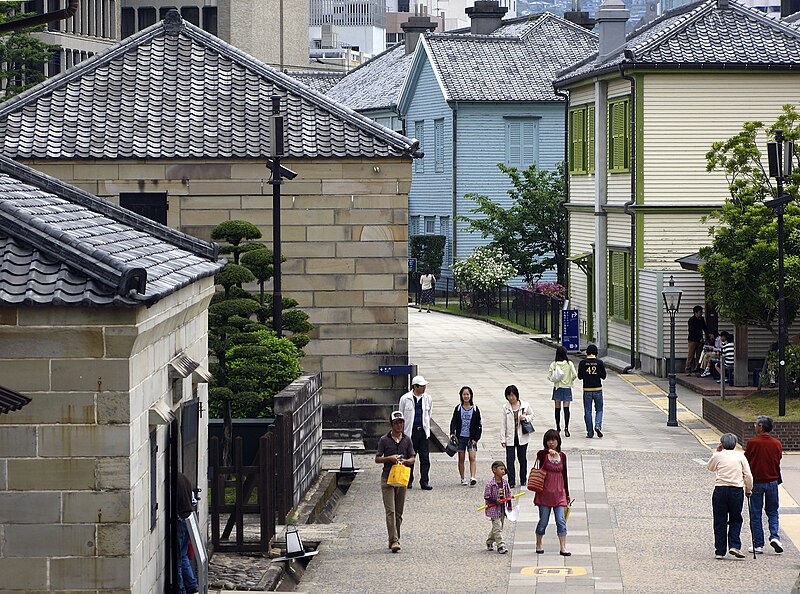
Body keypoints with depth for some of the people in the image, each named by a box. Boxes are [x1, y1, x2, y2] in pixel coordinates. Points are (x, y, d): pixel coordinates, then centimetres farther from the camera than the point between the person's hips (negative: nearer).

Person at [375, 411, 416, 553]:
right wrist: (389, 458, -15)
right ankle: (394, 541, -19)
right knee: (390, 511, -12)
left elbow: (412, 459, 10)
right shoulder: (384, 440, 0)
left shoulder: (407, 440, 8)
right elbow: (377, 459, 2)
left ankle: (394, 539, 19)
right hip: (387, 478, -3)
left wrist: (404, 461, -12)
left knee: (399, 513, 8)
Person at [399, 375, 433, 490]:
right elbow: (401, 416, 5)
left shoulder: (428, 398, 6)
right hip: (410, 432, -2)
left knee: (425, 458, -2)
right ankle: (409, 481, 16)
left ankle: (424, 481, 2)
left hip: (423, 431, 2)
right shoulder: (405, 399, -2)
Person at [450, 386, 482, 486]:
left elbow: (478, 425, 3)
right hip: (460, 437, 1)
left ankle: (473, 477, -22)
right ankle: (463, 479, 14)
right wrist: (452, 433, -15)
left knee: (472, 458, -13)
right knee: (461, 459, 5)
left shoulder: (475, 409, 2)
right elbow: (454, 422, 1)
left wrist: (476, 438, -4)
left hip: (471, 438, -1)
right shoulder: (458, 408, 3)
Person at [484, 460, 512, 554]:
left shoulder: (505, 482, 3)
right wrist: (496, 501, -21)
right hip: (494, 509, -7)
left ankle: (489, 542, 33)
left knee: (498, 527, 15)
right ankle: (501, 545, -10)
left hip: (503, 509, 7)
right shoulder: (490, 483, -15)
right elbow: (486, 496, -12)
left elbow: (508, 494, 14)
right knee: (497, 527, -10)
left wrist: (509, 505, 11)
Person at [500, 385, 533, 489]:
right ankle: (511, 482, -1)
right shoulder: (505, 407, -2)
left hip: (522, 437, 0)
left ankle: (523, 480, 25)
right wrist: (502, 439, -3)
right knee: (510, 459, -6)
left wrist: (526, 418, -11)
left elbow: (532, 415, 12)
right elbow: (503, 423, 1)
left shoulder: (525, 405, -3)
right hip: (510, 438, 0)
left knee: (522, 459, 11)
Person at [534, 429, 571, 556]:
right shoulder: (543, 454, -2)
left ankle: (563, 547, -4)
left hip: (559, 493, 2)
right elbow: (539, 455, -28)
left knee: (561, 520, -5)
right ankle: (538, 545, 21)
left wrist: (567, 493, 15)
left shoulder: (562, 456, 9)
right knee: (543, 521, 3)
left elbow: (564, 475, 14)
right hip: (545, 493, -2)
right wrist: (549, 451, -48)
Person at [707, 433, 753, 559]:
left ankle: (720, 551, 7)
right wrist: (748, 490, 14)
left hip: (720, 490, 0)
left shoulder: (718, 456, 2)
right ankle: (734, 546, -5)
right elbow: (748, 476, 1)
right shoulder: (740, 456, 3)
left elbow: (710, 467, 22)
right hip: (737, 490, 0)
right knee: (736, 519, 12)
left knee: (720, 521, 6)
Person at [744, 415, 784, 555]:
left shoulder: (752, 443, -12)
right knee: (772, 512, 15)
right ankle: (774, 536, -6)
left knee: (756, 514, 6)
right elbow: (778, 463, 8)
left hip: (756, 482, -3)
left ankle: (758, 544, 6)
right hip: (772, 481, 3)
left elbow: (746, 461, -5)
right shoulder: (776, 444, -1)